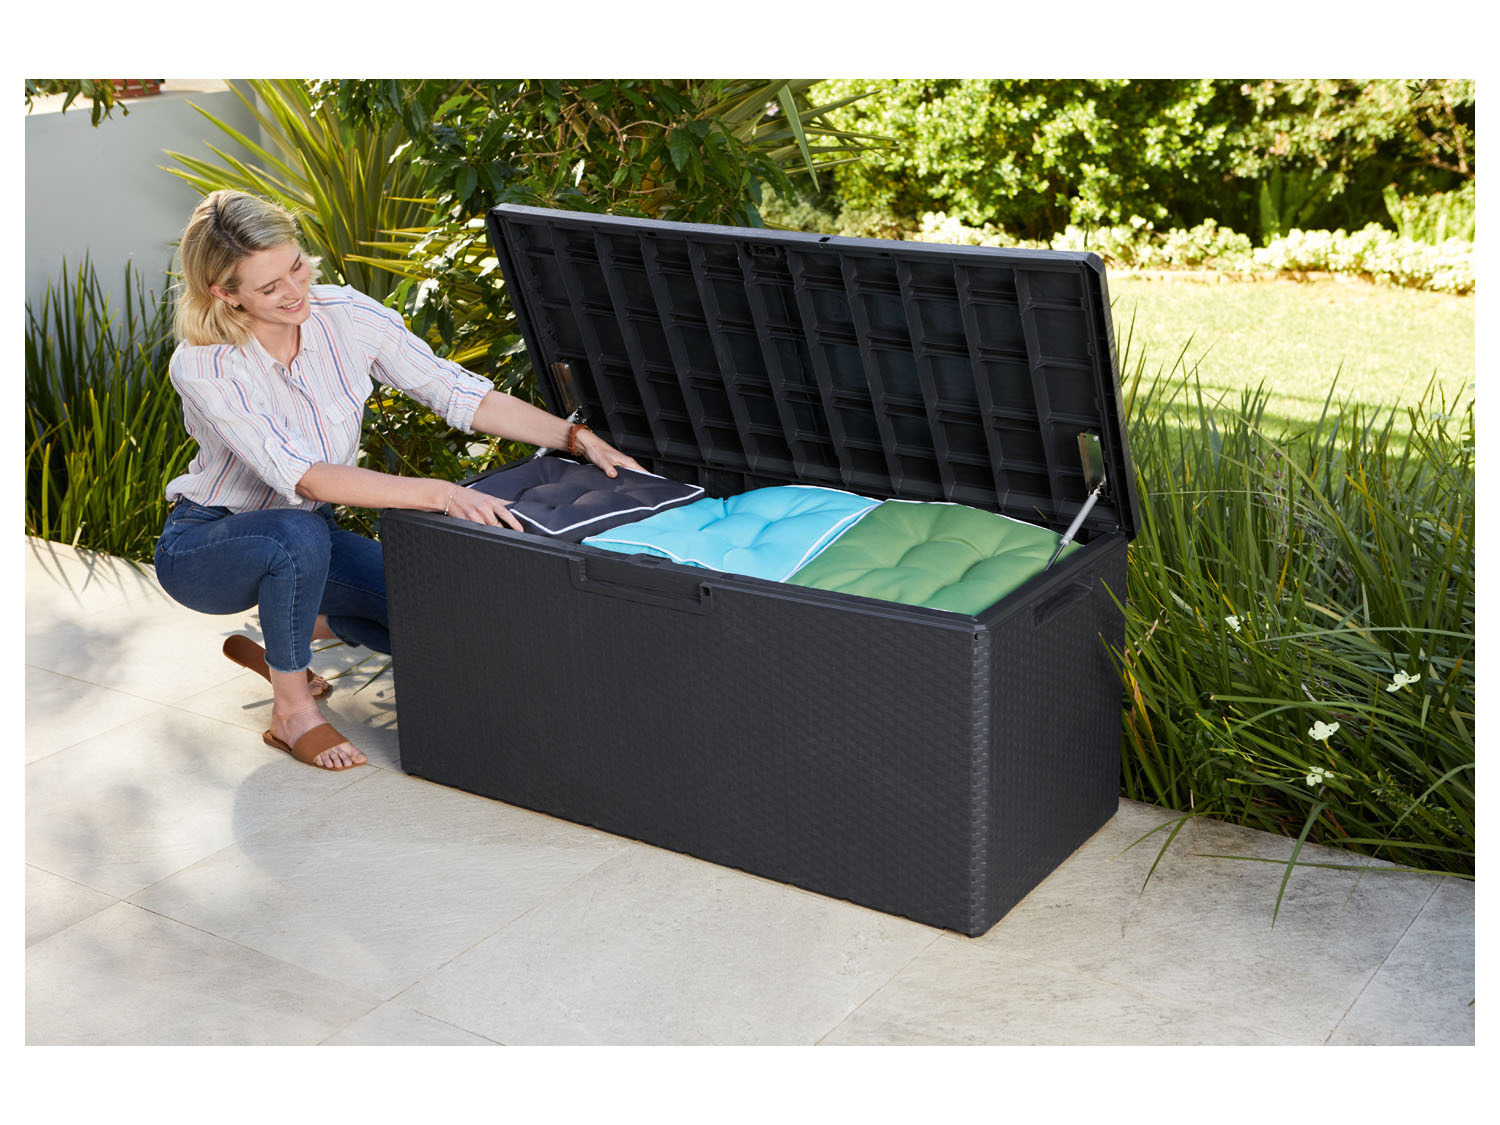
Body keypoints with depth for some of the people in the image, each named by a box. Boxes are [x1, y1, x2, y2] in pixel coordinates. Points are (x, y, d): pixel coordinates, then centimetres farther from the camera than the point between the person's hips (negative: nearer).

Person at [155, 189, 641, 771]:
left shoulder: (346, 314, -16)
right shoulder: (203, 366, -29)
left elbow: (454, 390, -9)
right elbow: (307, 478, -38)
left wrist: (576, 437, -17)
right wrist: (440, 494, -47)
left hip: (305, 535, 5)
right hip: (204, 546, -5)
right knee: (299, 534, -39)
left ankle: (286, 636, 11)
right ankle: (292, 710, -16)